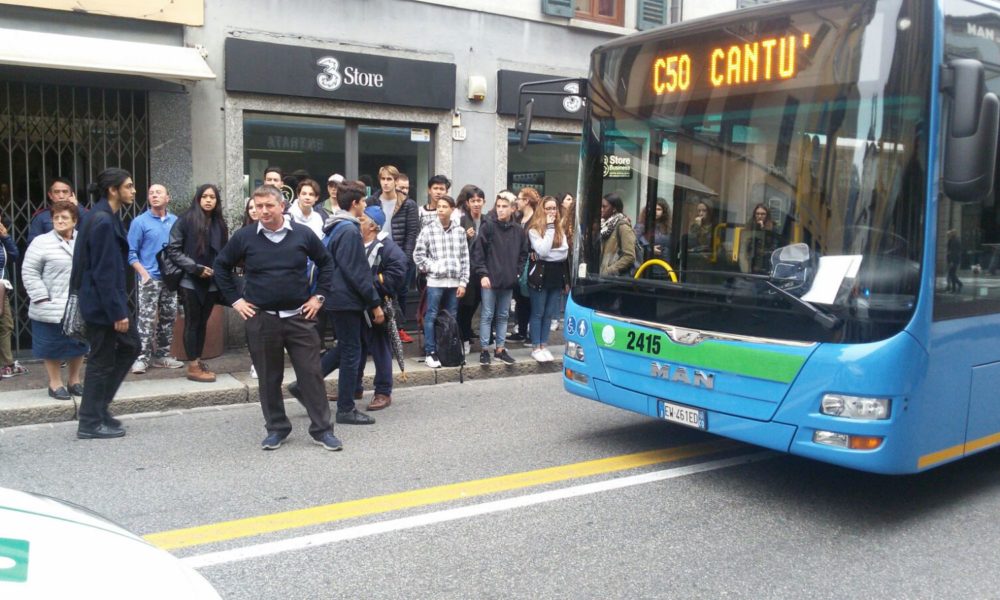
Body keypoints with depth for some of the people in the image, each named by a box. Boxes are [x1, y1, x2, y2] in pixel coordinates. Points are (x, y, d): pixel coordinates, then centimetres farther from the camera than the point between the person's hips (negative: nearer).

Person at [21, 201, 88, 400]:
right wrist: (42, 298, -13)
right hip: (51, 308, -4)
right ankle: (55, 383, 18)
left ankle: (74, 381, 26)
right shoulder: (41, 242, -6)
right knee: (52, 347, 5)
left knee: (78, 345, 12)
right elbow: (29, 272, -7)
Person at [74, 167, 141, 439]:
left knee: (130, 346, 18)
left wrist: (119, 307, 18)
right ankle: (90, 423, 14)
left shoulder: (106, 217, 10)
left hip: (108, 300, 10)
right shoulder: (103, 221, -20)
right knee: (102, 361, 1)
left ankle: (100, 406, 25)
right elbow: (103, 272, -22)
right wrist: (117, 312, -20)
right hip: (102, 304, -10)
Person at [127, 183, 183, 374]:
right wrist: (144, 273, -13)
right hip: (150, 278, -4)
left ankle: (162, 355, 20)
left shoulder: (175, 221, 6)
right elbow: (131, 252, -4)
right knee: (146, 319, -8)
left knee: (168, 318, 10)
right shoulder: (140, 222, -3)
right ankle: (142, 357, -2)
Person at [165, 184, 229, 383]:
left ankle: (198, 362, 20)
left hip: (211, 283, 4)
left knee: (203, 323, 11)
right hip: (190, 281, -4)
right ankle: (193, 367, 5)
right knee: (192, 323, 1)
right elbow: (173, 250, -8)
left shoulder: (219, 223, 8)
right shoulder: (186, 220, -5)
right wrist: (196, 268, -13)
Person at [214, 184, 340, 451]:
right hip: (261, 319, 1)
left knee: (311, 374, 1)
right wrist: (235, 300, 5)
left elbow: (326, 263, 11)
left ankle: (322, 429, 11)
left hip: (299, 317, 0)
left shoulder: (303, 234, -1)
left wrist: (319, 296, 4)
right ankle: (276, 428, 23)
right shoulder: (244, 237, -1)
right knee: (269, 377, 9)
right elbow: (221, 267, 11)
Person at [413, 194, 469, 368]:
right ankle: (430, 353, 6)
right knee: (431, 316, 0)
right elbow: (418, 254, 1)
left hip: (454, 282, 3)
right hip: (435, 281, -3)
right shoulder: (428, 229, -3)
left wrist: (463, 282, 2)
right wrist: (432, 268, -7)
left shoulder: (460, 231, 5)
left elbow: (464, 259, 6)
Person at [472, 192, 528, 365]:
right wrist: (482, 274, -13)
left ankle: (500, 349, 21)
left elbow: (523, 254, 15)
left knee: (503, 316, 12)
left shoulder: (518, 230, 4)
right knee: (487, 315, 3)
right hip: (490, 279, -4)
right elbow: (477, 251, -9)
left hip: (509, 281, 4)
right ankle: (484, 350, 11)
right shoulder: (488, 226, -7)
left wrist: (517, 272, 4)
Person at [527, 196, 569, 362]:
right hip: (540, 275, -5)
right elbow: (542, 251, -21)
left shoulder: (560, 229, 11)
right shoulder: (534, 230, -7)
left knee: (549, 314, 10)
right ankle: (535, 348, 9)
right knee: (538, 313, 3)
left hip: (557, 275, 5)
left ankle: (543, 346, 18)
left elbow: (565, 253, 6)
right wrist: (549, 227, -16)